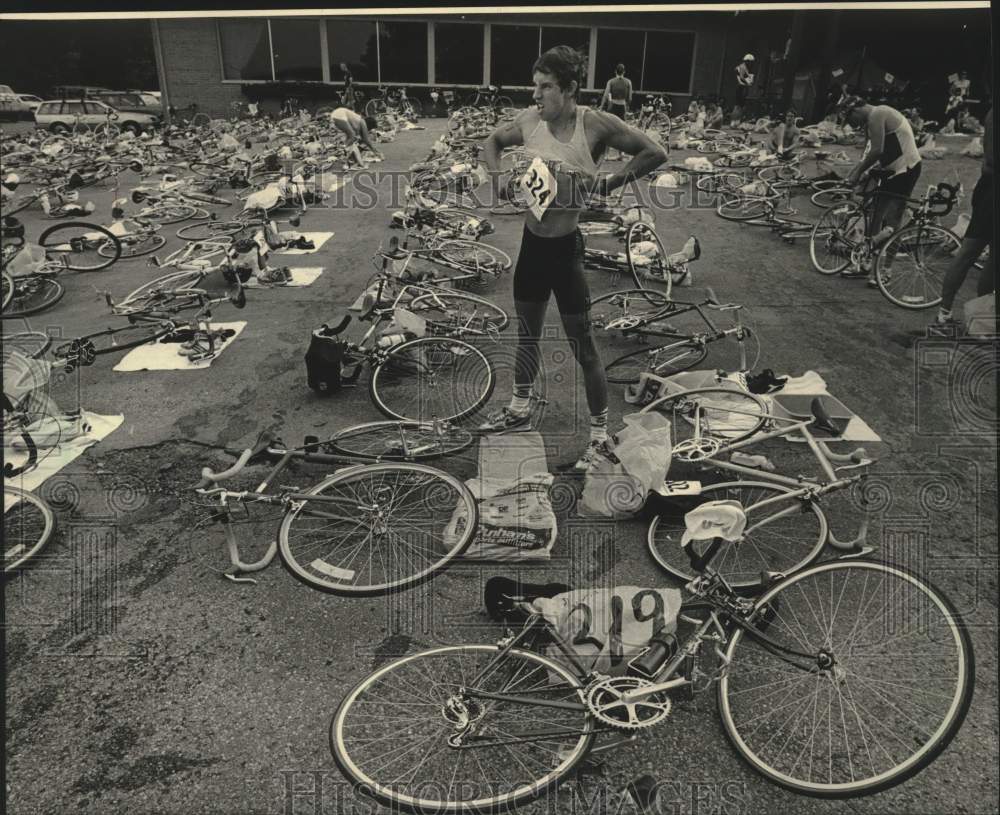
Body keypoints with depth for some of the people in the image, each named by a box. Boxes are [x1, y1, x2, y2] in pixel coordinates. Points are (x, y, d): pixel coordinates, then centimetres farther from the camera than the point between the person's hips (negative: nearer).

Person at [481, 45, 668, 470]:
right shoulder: (529, 120, -1)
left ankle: (599, 431, 18)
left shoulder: (596, 124, -15)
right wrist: (498, 177, -1)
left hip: (570, 246, -5)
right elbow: (493, 141, 18)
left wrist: (607, 184, -18)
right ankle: (520, 407, 40)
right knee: (527, 334, 20)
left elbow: (655, 153, -11)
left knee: (582, 345, 2)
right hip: (533, 241, 6)